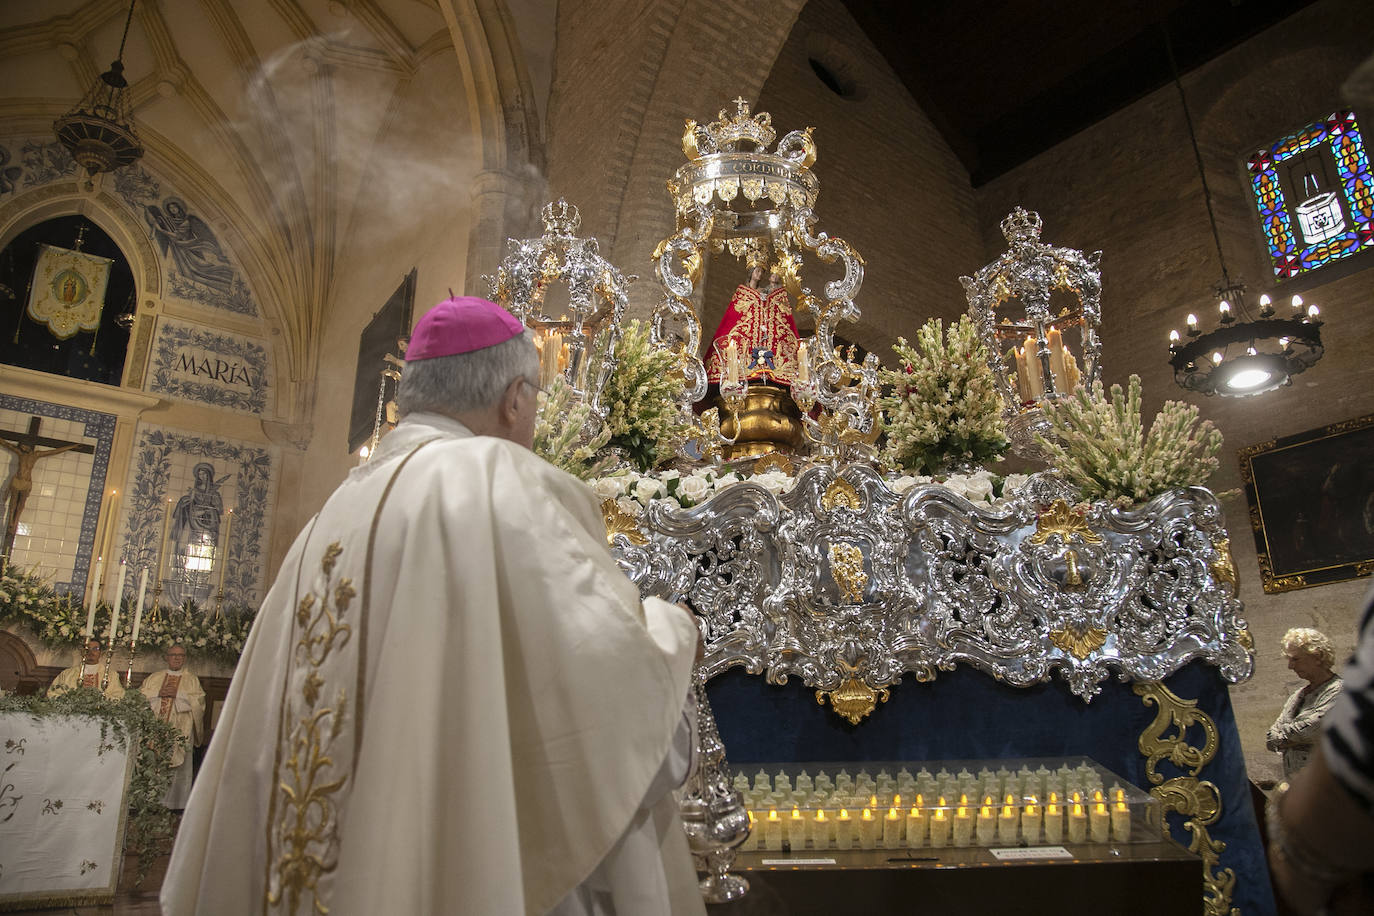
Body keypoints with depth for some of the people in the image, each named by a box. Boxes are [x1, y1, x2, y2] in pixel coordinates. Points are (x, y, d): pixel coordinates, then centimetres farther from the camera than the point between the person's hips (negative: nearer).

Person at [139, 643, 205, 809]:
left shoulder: (191, 680, 12)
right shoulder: (155, 677, 18)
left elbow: (199, 700, -1)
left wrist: (178, 694, -11)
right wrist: (158, 693, -8)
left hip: (179, 731, -2)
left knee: (178, 766, -7)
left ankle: (176, 804, -3)